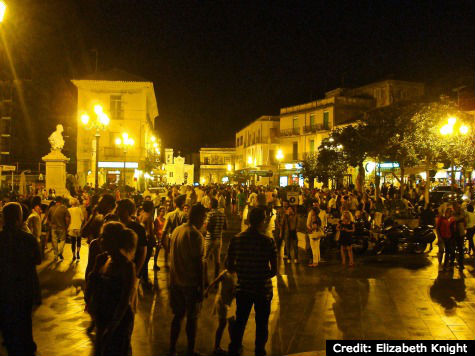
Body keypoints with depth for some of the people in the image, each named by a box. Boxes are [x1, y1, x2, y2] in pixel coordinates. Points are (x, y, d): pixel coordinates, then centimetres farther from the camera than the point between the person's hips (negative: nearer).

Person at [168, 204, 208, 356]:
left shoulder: (176, 230, 5)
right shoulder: (195, 235, -18)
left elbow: (173, 255, 11)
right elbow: (199, 263, -19)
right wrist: (201, 287, -12)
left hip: (175, 281, 7)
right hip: (191, 283, -7)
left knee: (178, 315, 18)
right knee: (192, 317, 8)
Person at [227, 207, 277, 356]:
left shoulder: (236, 239, -10)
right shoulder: (268, 242, -16)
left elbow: (229, 266, -6)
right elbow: (274, 270, -14)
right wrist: (263, 275, 5)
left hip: (243, 288, 2)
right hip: (263, 289, -2)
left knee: (240, 321, 20)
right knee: (261, 323, 18)